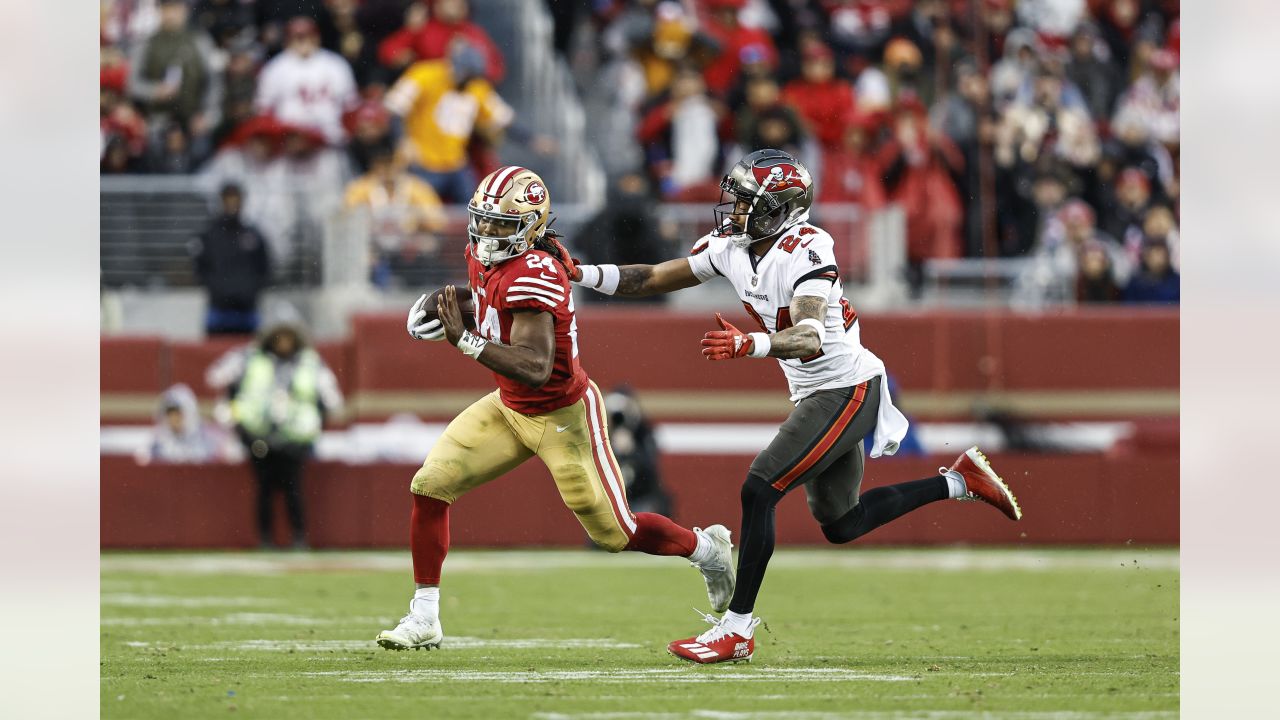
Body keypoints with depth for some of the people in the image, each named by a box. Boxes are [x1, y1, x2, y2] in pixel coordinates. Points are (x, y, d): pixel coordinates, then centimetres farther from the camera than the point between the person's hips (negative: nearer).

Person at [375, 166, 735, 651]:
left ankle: (707, 549, 34)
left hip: (562, 415, -8)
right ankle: (424, 620, 1)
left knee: (614, 532, 5)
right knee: (430, 485, -6)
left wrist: (464, 341, -47)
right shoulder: (481, 257, -5)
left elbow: (536, 368, -41)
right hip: (509, 408, 8)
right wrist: (443, 317, -2)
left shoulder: (532, 276, -32)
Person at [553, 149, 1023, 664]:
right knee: (839, 525, 17)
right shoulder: (731, 248, 1)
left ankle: (736, 629, -11)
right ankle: (959, 481, 29)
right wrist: (579, 274, -7)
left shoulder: (806, 251, -24)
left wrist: (749, 345, -54)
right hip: (815, 394, 10)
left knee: (759, 490, -16)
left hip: (846, 390, -10)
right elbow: (655, 279, 5)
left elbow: (810, 339, -37)